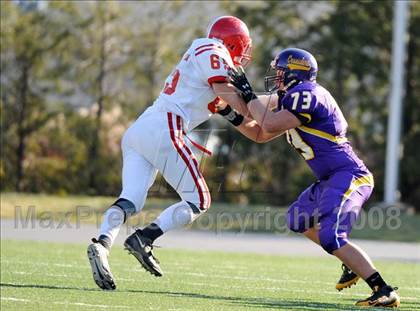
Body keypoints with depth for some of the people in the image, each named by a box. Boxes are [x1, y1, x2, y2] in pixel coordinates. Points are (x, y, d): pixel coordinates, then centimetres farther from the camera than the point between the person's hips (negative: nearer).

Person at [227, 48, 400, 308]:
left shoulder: (305, 94, -14)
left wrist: (248, 94, -7)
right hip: (332, 179, 11)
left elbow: (269, 125, -19)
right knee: (298, 219, 26)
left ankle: (384, 291, -25)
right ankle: (354, 264, 29)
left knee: (330, 236, -24)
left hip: (349, 176, -11)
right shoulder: (291, 98, 17)